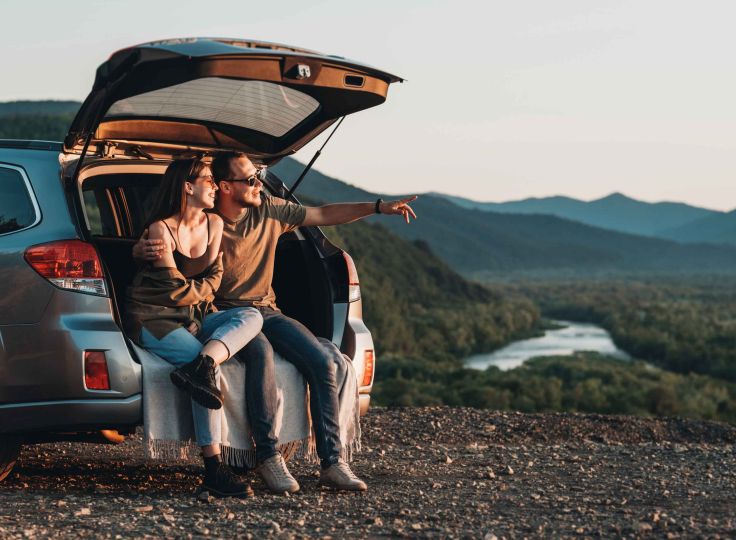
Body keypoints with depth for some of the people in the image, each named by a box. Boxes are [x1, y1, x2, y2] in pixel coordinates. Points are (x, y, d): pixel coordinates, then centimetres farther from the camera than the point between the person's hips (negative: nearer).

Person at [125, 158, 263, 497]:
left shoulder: (214, 224, 10)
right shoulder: (161, 228, -10)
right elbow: (175, 288, -10)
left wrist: (192, 290, -3)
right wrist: (201, 290, 7)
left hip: (194, 316, 7)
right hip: (154, 317, -7)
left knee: (252, 316, -18)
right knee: (202, 361, -32)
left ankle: (199, 368, -43)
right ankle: (213, 467, -35)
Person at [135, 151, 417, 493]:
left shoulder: (269, 210, 4)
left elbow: (325, 215, 12)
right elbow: (142, 248, -7)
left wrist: (379, 207, 5)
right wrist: (144, 249, -34)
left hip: (266, 310, 5)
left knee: (322, 362, -18)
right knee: (260, 352, -38)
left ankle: (331, 463, -16)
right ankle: (267, 457, -30)